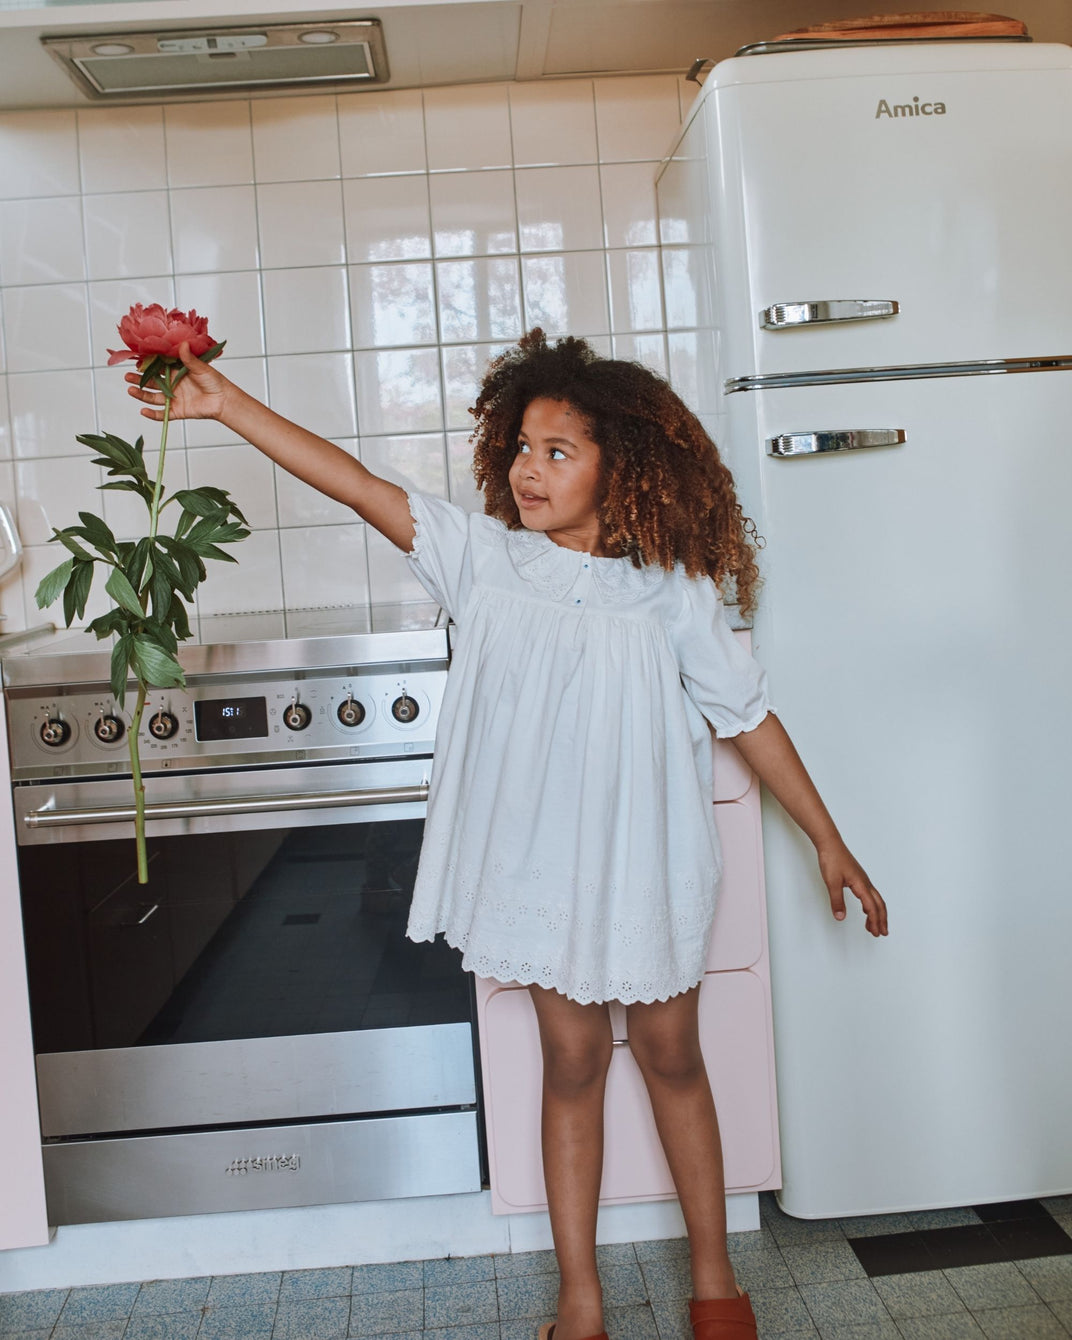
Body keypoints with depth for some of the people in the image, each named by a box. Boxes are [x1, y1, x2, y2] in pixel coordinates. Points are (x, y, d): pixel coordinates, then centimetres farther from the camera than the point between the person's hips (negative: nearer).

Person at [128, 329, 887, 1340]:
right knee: (571, 1060, 11)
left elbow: (748, 716, -1)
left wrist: (828, 841, 1)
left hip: (646, 863, -1)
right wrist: (228, 406, -14)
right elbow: (363, 488, -9)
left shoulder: (671, 591, -8)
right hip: (539, 864, 1)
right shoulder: (486, 559, -5)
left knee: (670, 1055, 13)